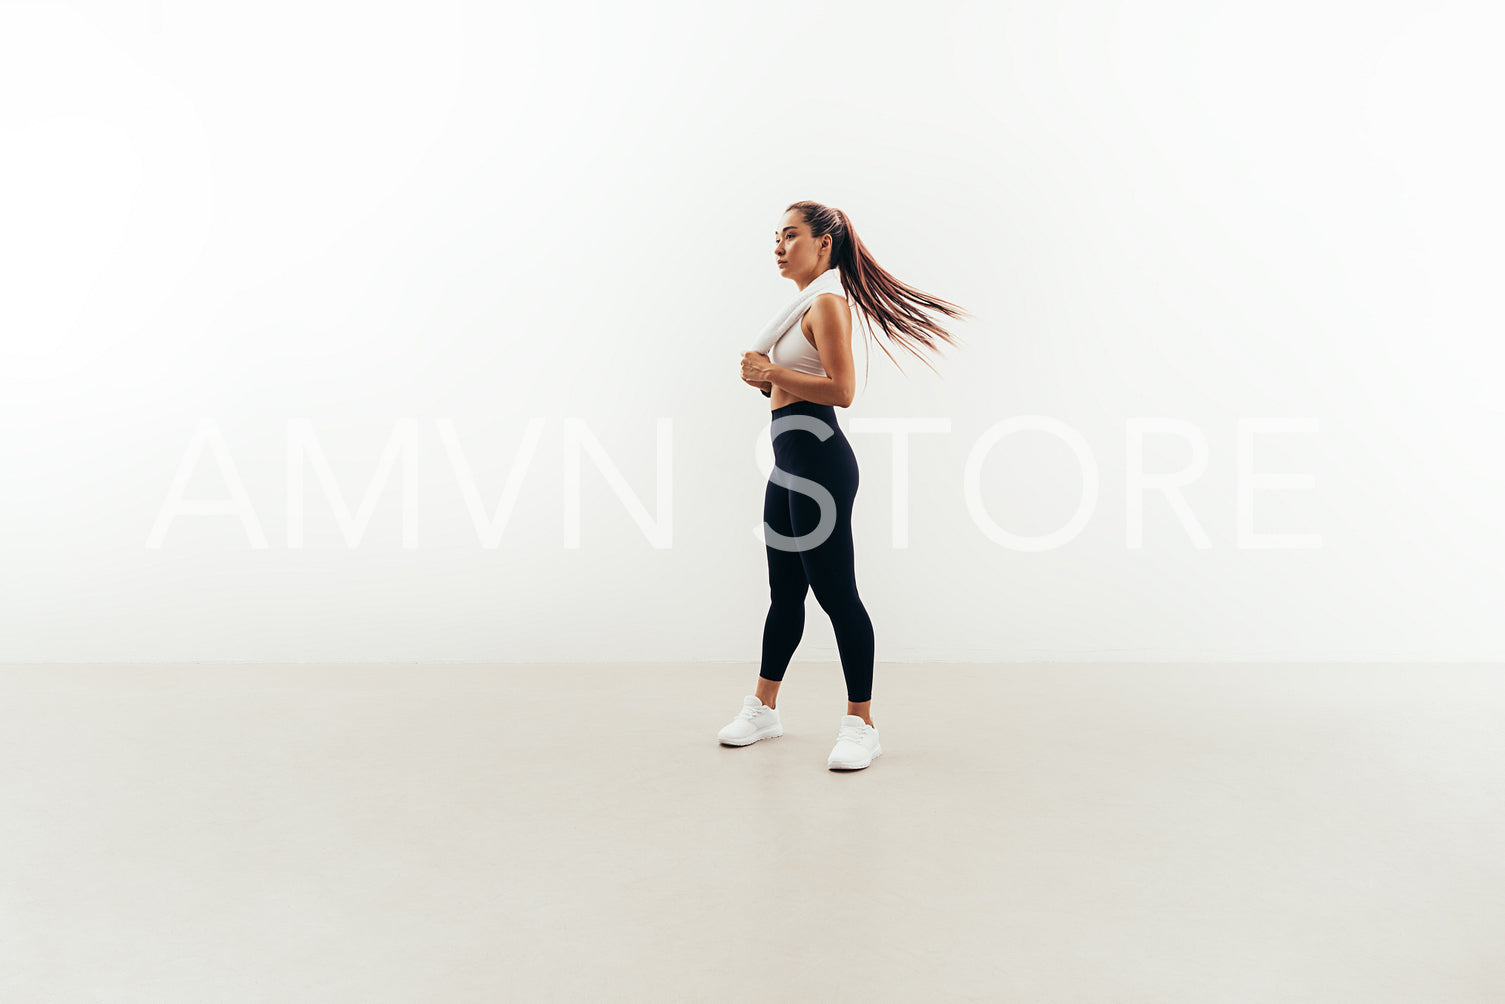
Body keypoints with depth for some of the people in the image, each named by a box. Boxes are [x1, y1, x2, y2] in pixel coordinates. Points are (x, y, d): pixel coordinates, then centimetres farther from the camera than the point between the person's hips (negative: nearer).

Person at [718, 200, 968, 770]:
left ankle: (861, 723, 4)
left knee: (835, 592, -5)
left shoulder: (828, 304, -10)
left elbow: (841, 390, -20)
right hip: (790, 464, 10)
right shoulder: (802, 306, 19)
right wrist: (766, 380, 7)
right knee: (785, 591, 16)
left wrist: (773, 372, -15)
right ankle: (763, 708, 27)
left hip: (818, 460, -10)